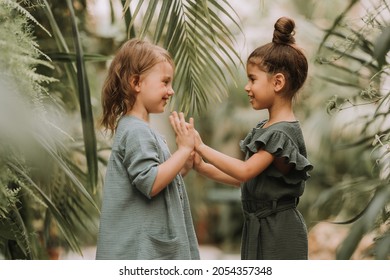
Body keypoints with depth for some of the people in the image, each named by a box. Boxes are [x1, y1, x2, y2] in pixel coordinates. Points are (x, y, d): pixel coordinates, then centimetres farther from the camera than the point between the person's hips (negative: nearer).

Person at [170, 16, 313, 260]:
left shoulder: (283, 131, -18)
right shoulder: (265, 129, 10)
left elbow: (245, 171, -25)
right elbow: (245, 179, 11)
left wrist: (201, 147, -23)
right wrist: (202, 166, 3)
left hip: (279, 232, -10)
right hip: (259, 228, 10)